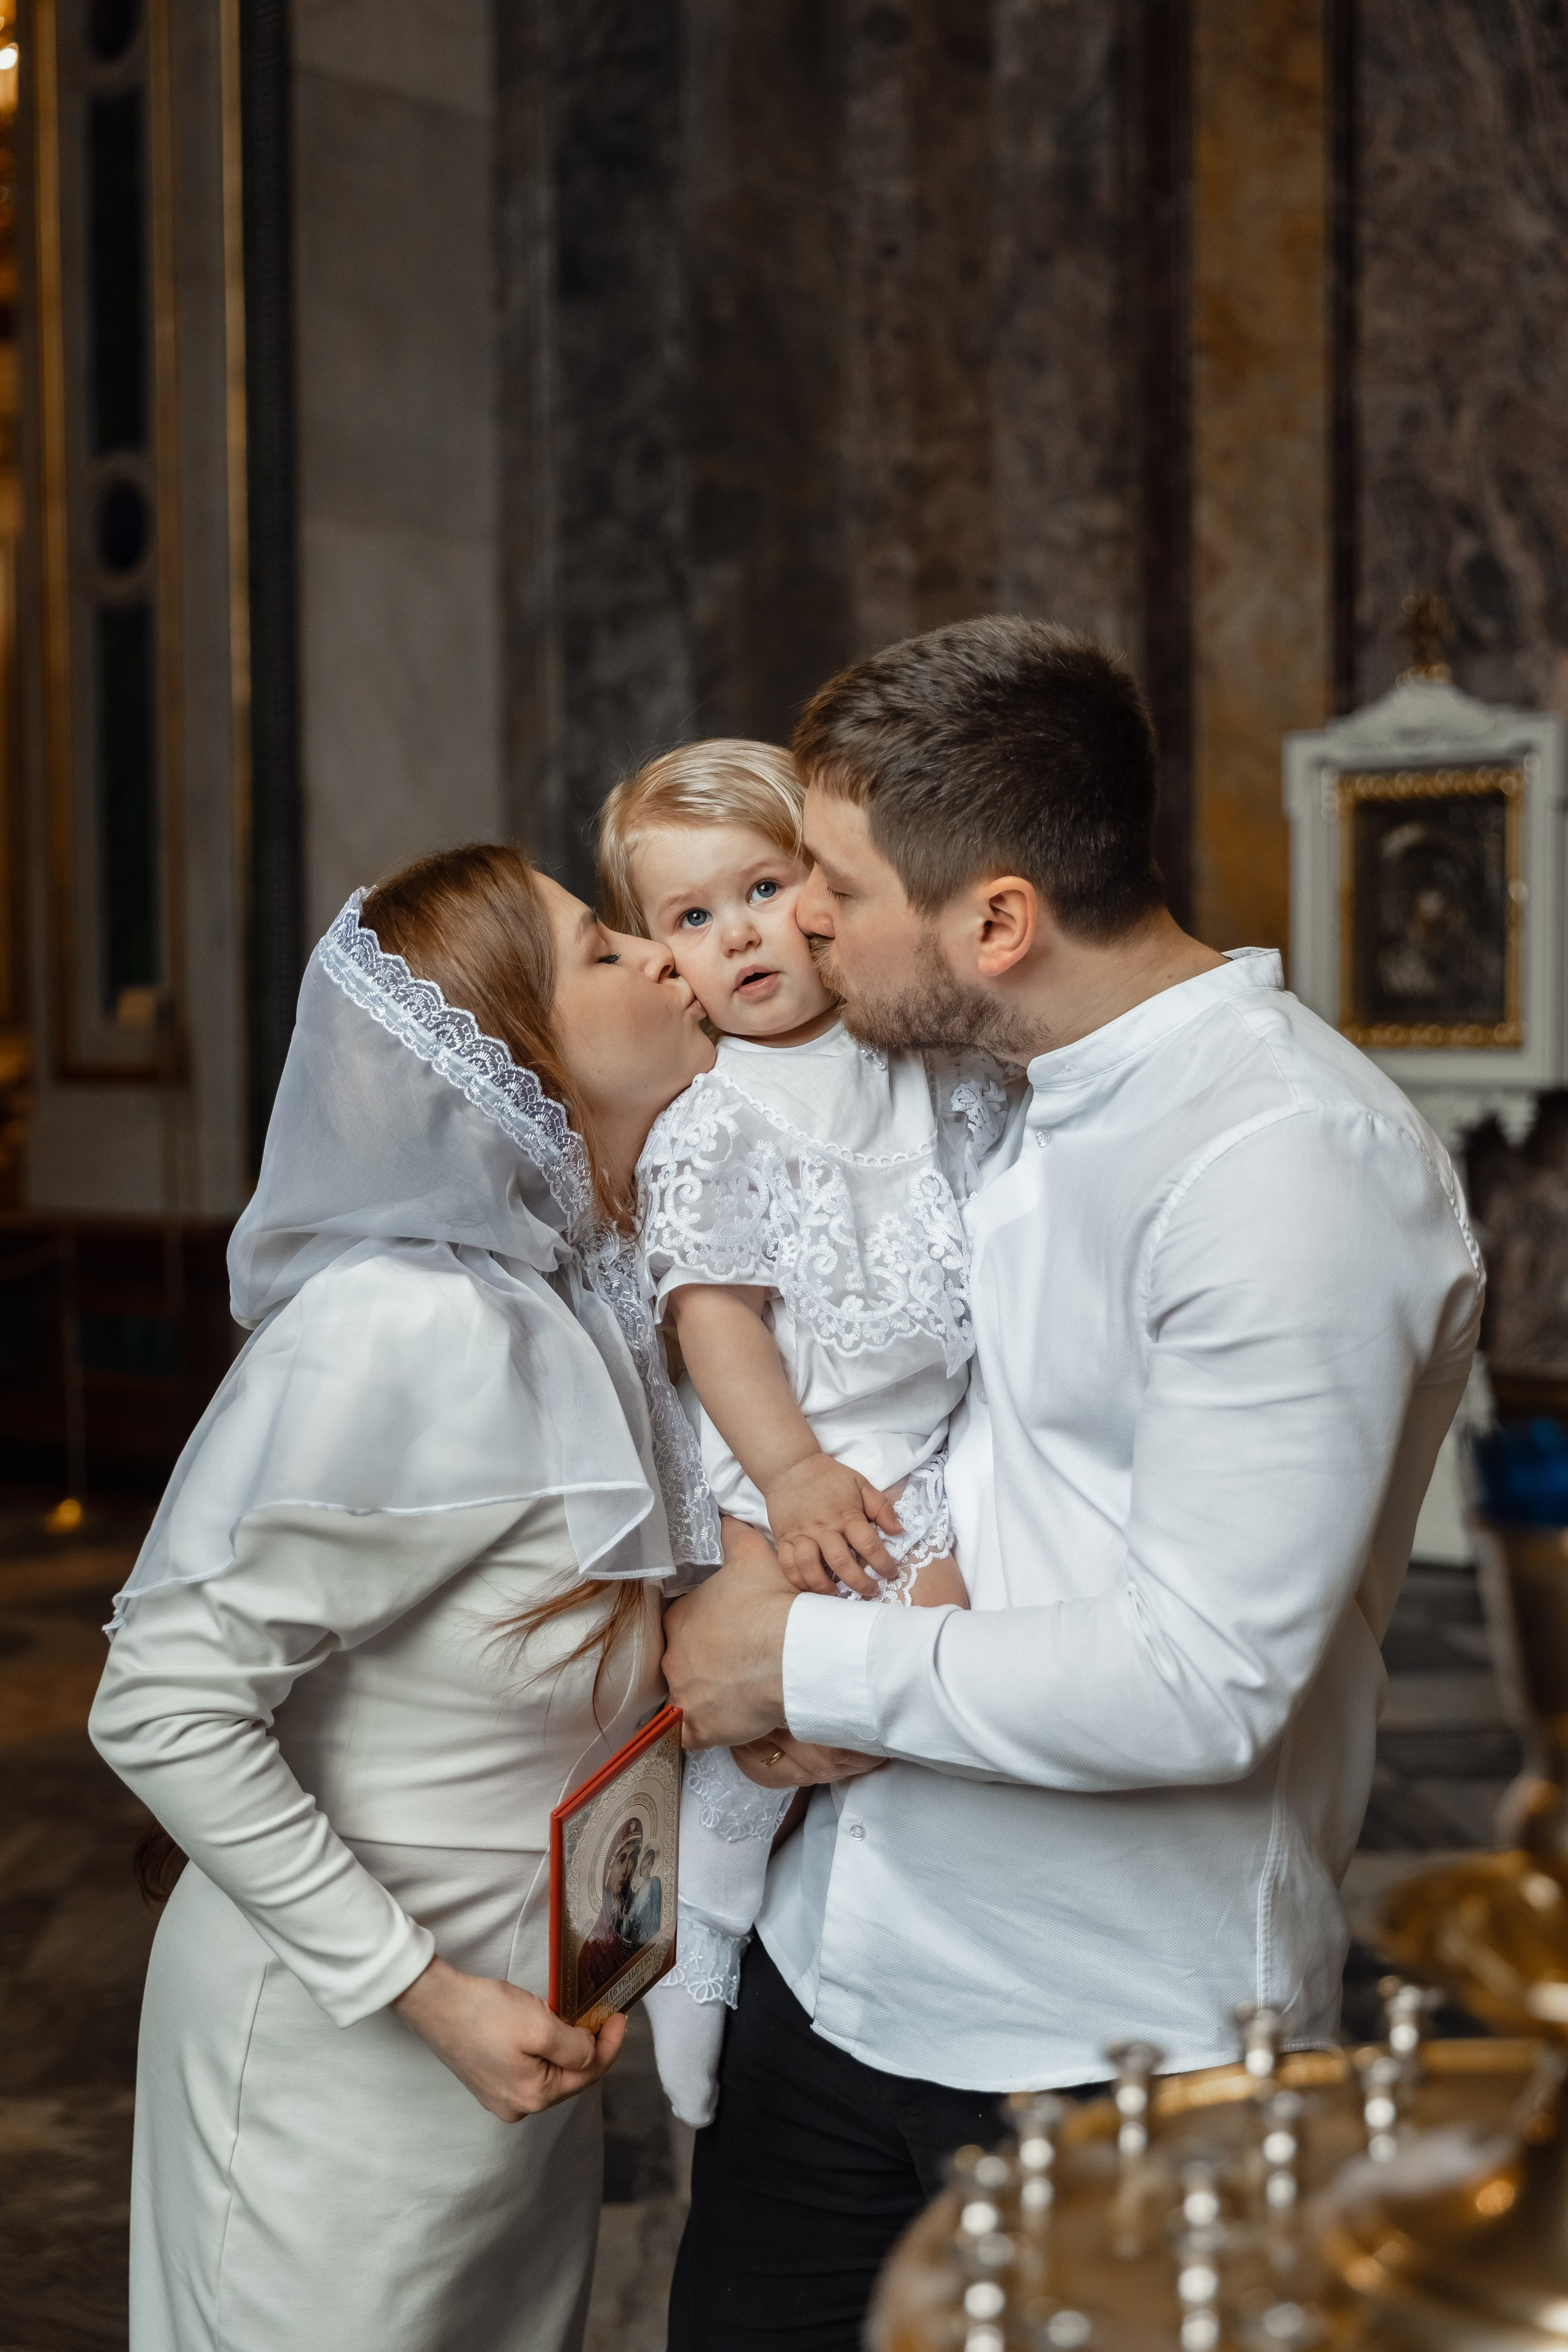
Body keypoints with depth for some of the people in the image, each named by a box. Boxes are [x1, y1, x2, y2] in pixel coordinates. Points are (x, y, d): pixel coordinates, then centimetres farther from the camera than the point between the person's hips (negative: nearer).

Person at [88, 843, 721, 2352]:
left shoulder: (587, 1302, -1)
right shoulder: (408, 1332, -26)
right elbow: (164, 1711, -24)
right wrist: (426, 1991, -22)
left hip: (527, 2026, 8)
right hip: (348, 2061, -8)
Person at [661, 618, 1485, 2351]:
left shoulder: (1293, 1164, -21)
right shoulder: (998, 1094, 6)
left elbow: (1204, 1684, -25)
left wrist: (807, 1663, -16)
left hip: (1115, 2054, -7)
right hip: (841, 1962, 8)